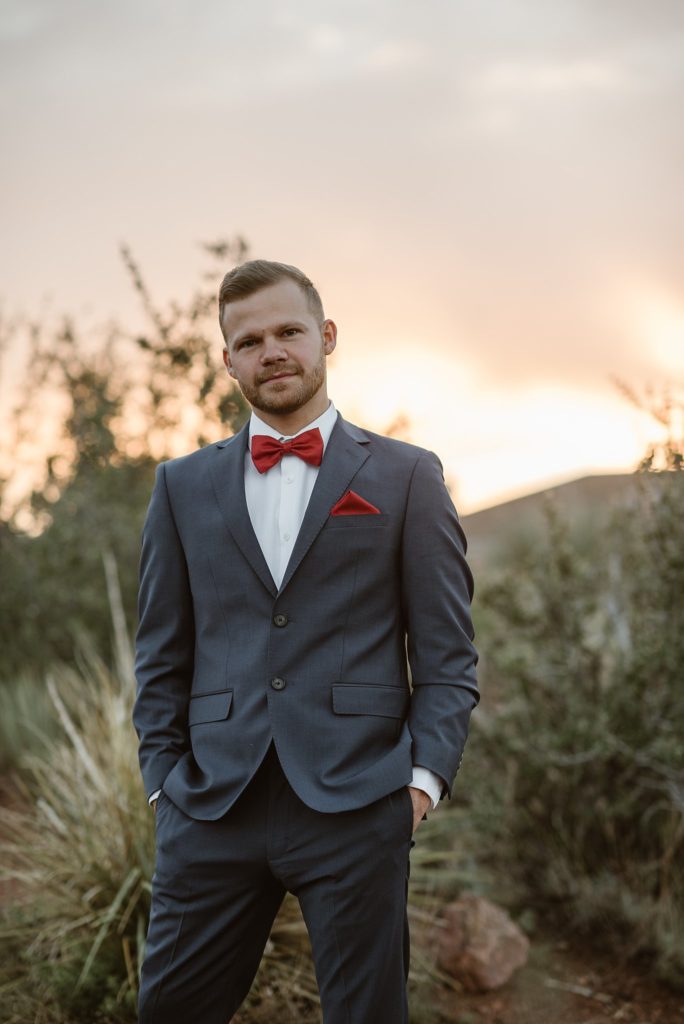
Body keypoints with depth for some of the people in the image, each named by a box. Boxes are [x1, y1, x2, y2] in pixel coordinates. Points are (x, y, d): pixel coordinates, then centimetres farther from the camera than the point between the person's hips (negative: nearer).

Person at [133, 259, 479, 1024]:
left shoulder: (406, 477, 6)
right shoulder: (183, 485, 13)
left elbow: (447, 651, 4)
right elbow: (162, 653, 14)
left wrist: (425, 777, -6)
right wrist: (163, 779, 5)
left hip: (356, 801, -2)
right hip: (211, 808, 2)